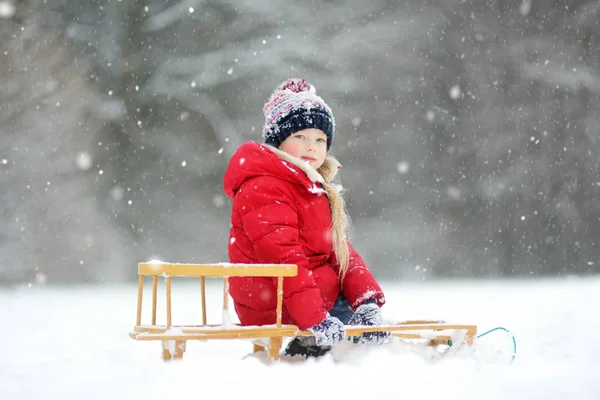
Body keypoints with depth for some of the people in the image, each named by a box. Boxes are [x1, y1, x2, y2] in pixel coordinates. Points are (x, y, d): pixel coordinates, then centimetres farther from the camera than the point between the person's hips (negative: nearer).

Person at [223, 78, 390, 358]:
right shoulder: (265, 189, -17)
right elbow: (283, 259, -27)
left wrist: (367, 300, -8)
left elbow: (339, 251, 8)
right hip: (275, 307, -10)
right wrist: (314, 319, -34)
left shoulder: (314, 188, 16)